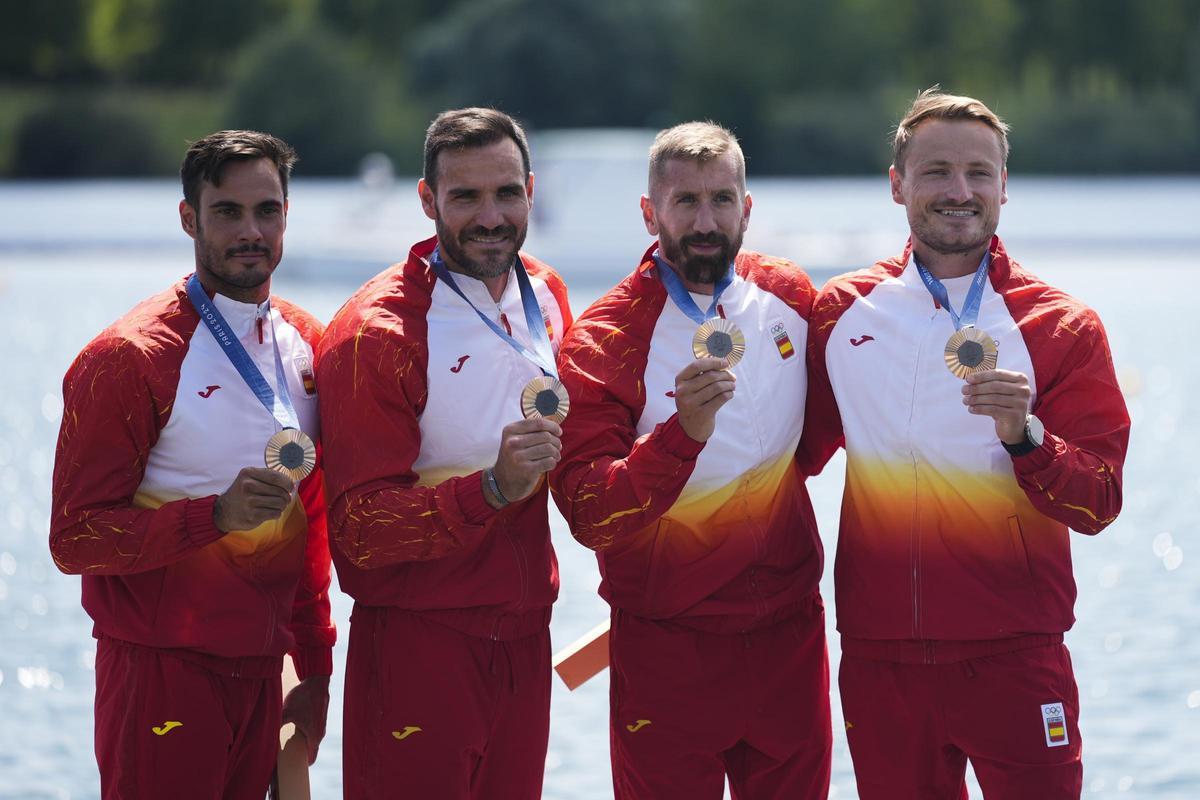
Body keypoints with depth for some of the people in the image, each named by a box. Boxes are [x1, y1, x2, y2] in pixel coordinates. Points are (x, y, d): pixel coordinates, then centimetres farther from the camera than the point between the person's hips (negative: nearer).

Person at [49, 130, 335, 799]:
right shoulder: (128, 359, -12)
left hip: (262, 674, 6)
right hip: (164, 674, -6)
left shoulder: (305, 344, 8)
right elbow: (75, 538, -14)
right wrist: (218, 514, -25)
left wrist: (315, 666, 16)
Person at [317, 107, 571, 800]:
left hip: (526, 637, 6)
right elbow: (360, 530, -17)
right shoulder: (377, 332, -14)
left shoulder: (547, 296, 7)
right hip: (420, 644, -6)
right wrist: (491, 489, -28)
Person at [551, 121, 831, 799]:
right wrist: (682, 433, -34)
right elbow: (590, 517, -22)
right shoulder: (600, 344, -13)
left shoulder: (790, 295, 1)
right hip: (669, 651, -4)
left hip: (790, 633, 4)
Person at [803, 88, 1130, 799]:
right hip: (880, 655, 2)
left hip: (1015, 659, -2)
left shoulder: (1064, 328, -2)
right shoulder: (843, 312, 5)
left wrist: (1023, 434, -23)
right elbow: (799, 448, 17)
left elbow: (1099, 502, -8)